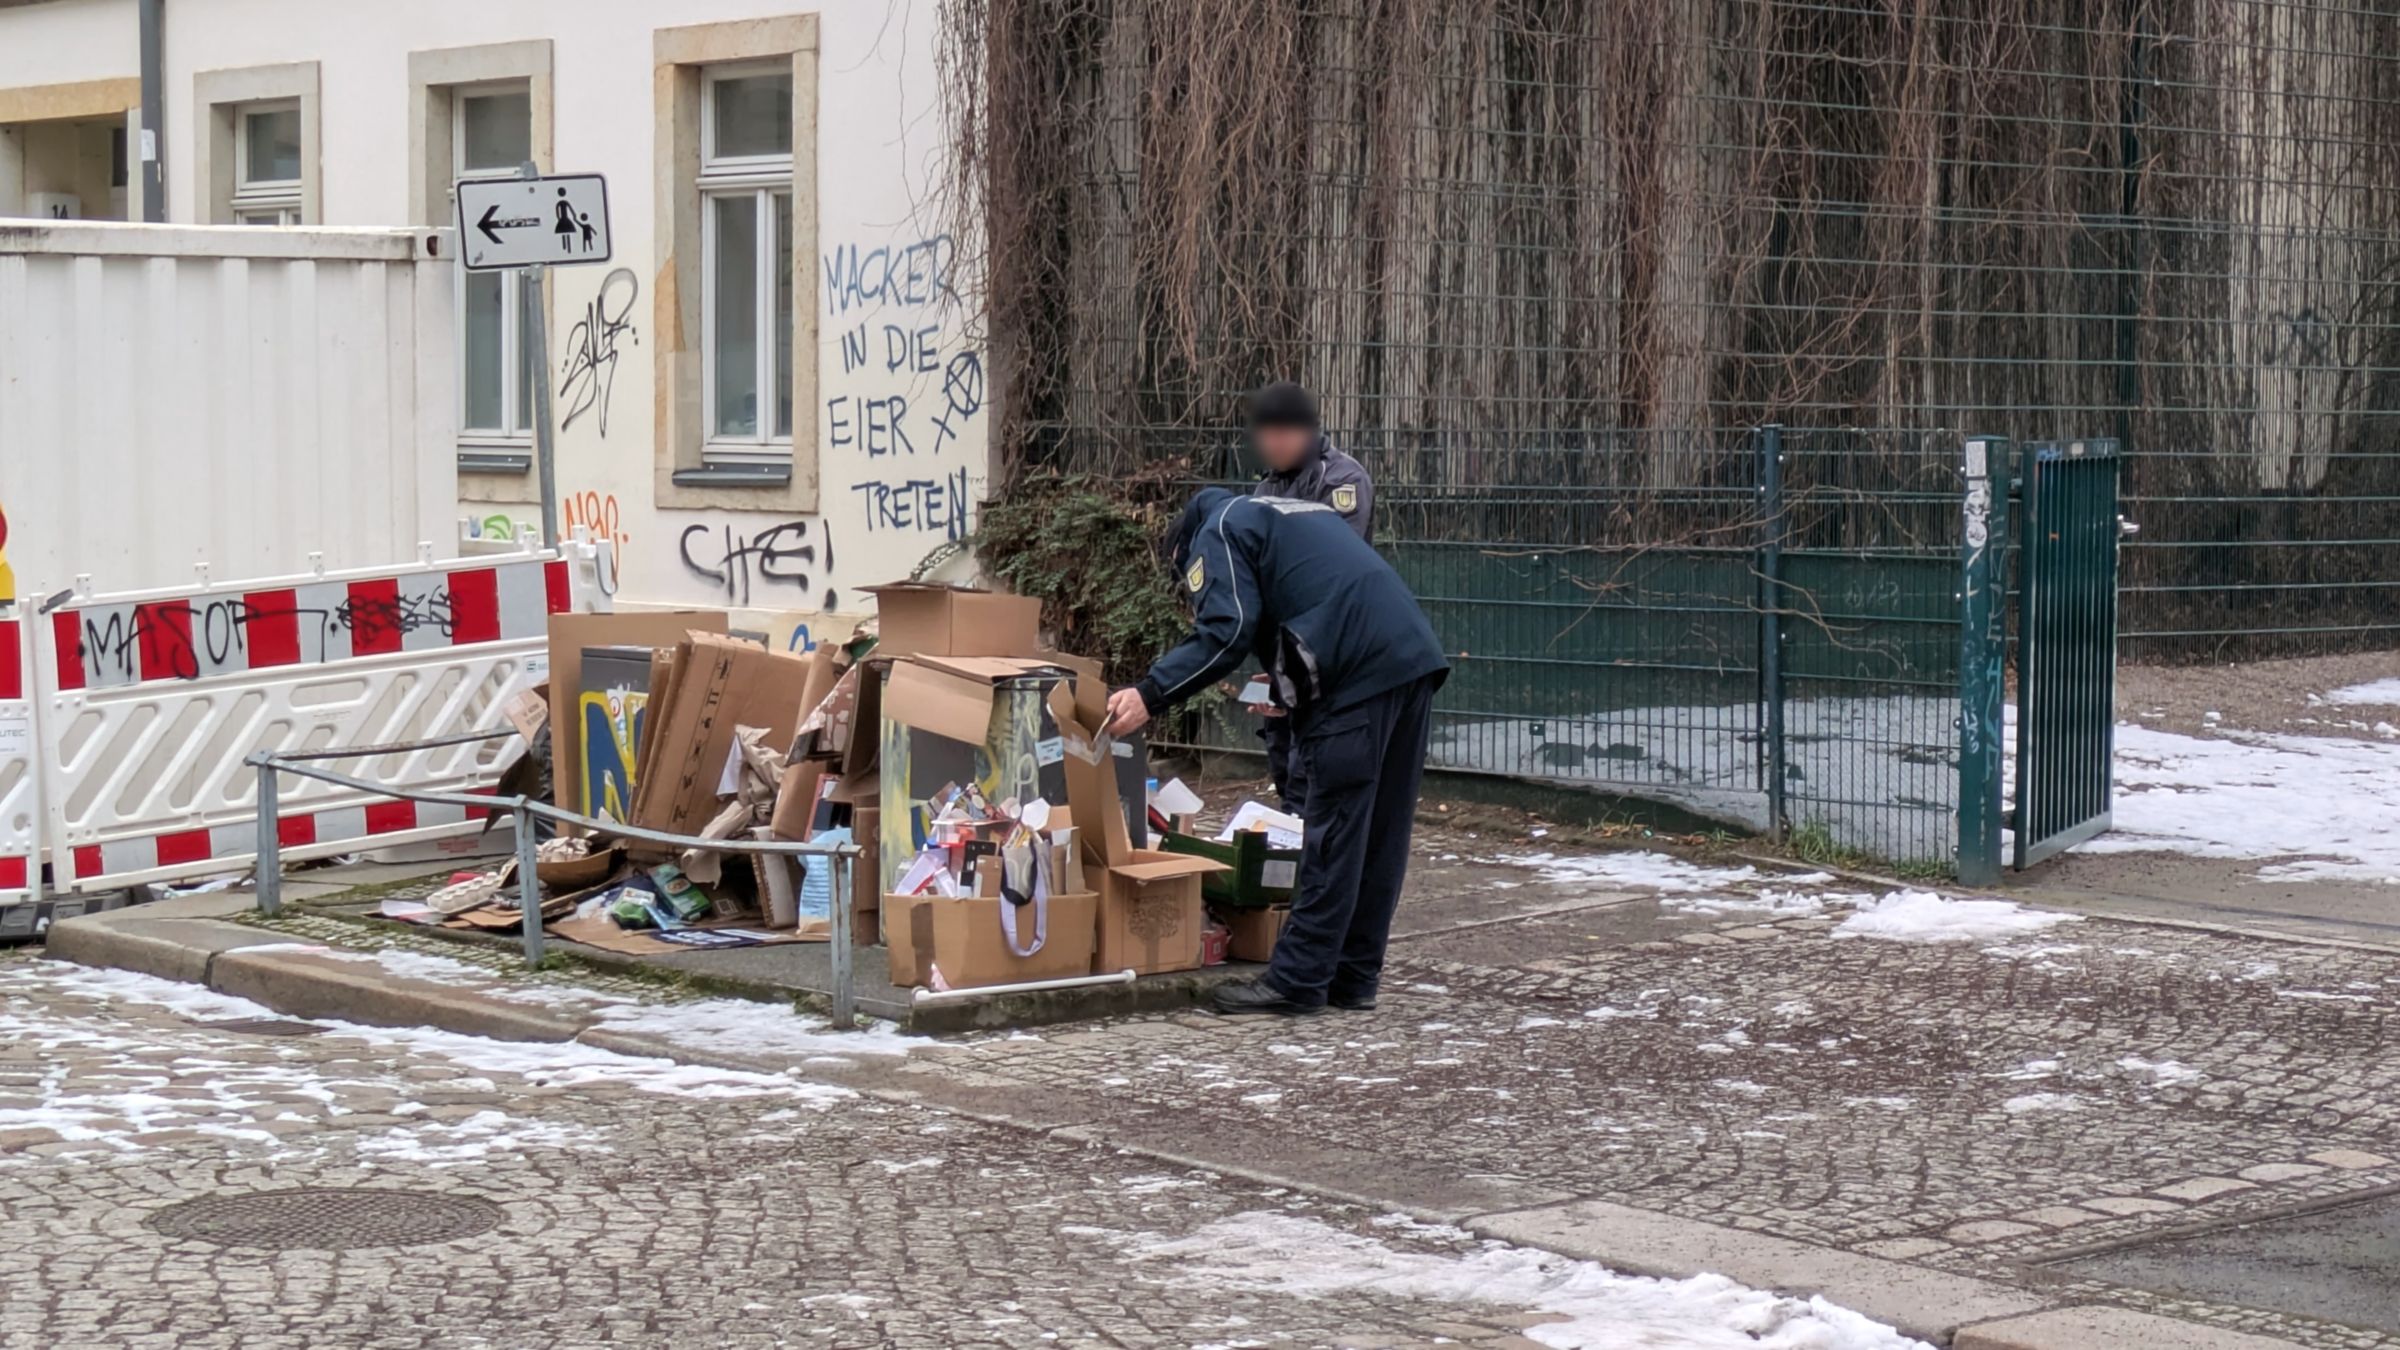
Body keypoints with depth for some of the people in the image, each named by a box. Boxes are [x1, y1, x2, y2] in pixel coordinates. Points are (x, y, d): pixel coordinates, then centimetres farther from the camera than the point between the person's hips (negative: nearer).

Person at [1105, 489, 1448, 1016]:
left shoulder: (1220, 530, 9)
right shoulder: (1306, 514, 34)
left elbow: (1226, 633, -7)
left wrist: (1150, 695, -7)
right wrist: (1289, 689, 35)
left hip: (1360, 673, -8)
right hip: (1416, 660, 8)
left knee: (1335, 829, -5)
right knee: (1384, 832, 11)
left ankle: (1298, 980, -1)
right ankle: (1355, 977, 17)